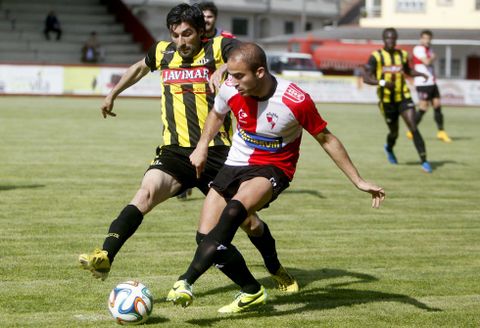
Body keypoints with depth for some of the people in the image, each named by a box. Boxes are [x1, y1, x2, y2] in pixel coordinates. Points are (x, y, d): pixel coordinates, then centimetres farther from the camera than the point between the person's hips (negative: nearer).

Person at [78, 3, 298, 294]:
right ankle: (105, 257, -36)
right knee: (147, 193, -28)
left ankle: (276, 270, 32)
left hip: (217, 152, -2)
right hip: (176, 152, 2)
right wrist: (113, 94, 40)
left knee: (249, 221, 5)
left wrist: (223, 70, -39)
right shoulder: (162, 52, 10)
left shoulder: (217, 49, -3)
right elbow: (140, 67, 33)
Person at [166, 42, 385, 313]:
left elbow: (326, 139, -7)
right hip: (235, 165, 5)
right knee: (207, 236, -5)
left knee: (233, 212, -34)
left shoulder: (296, 101, -22)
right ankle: (252, 291, 16)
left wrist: (359, 181, -4)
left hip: (273, 169, -5)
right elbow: (217, 114, 16)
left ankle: (186, 282, -36)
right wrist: (202, 147, 4)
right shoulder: (231, 89, -11)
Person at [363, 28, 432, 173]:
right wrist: (382, 82, -29)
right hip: (387, 100, -2)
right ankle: (389, 148, 48)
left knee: (413, 127, -14)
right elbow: (366, 78, -13)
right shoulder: (376, 56, -7)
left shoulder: (402, 55, 6)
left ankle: (424, 161, -15)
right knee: (394, 132, 11)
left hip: (403, 97, 2)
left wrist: (420, 74, 5)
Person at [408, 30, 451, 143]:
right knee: (423, 108, -9)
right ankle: (412, 131, 2)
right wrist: (433, 58, -4)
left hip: (431, 82, 9)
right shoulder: (418, 49, -11)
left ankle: (441, 132, 8)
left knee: (437, 105, 5)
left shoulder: (429, 49, 18)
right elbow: (427, 62, -23)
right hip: (423, 83, -9)